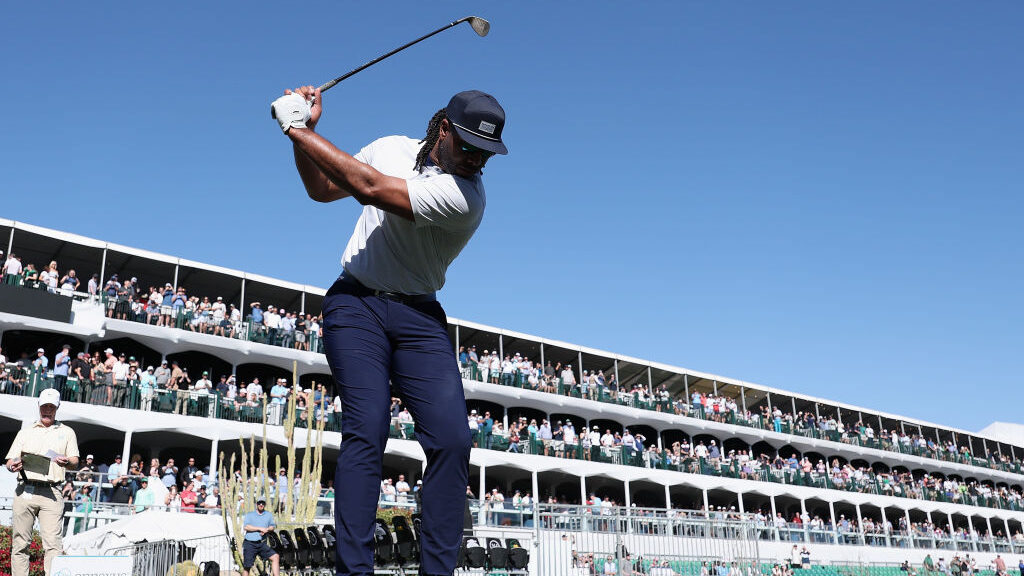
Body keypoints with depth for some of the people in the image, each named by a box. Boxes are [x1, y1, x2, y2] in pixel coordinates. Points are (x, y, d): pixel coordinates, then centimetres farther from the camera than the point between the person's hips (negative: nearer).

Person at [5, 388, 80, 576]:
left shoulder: (67, 432, 16)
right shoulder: (25, 432, 21)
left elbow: (75, 463, 7)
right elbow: (10, 462, 16)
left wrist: (67, 462, -17)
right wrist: (13, 466, -9)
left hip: (51, 493, -2)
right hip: (24, 490, 2)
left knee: (52, 542, -12)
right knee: (19, 542, 1)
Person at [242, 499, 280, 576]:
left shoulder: (269, 515, 16)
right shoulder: (249, 515, 7)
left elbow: (273, 526, 13)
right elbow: (245, 527, -9)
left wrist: (267, 530, -10)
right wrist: (260, 528, -14)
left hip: (262, 544, 2)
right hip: (250, 544, -2)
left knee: (275, 557, -16)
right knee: (246, 567, 0)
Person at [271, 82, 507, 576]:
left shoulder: (466, 196, -15)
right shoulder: (391, 147, 4)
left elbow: (370, 187, -24)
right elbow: (321, 188, 17)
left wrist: (301, 130, -17)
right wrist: (303, 131, 0)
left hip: (419, 318, -1)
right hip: (356, 303, 2)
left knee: (452, 439, -15)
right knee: (367, 429, -16)